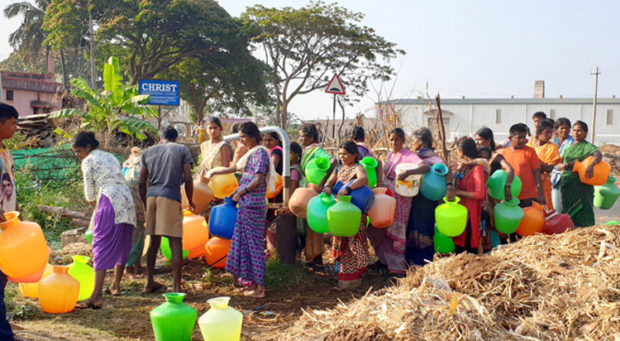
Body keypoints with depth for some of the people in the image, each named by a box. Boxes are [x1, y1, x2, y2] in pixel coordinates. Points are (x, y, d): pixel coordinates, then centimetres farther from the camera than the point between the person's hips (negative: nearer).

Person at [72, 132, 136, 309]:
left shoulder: (88, 161, 4)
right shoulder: (111, 156, 25)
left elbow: (90, 192, 3)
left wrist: (95, 208, 21)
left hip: (110, 201, -8)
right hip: (128, 201, 8)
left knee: (102, 246, -13)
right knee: (121, 245, 18)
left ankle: (97, 295, -22)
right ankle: (116, 286, 30)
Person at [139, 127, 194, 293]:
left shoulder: (149, 151, 18)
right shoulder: (182, 150, 9)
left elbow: (142, 183, 16)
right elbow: (188, 179, 2)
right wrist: (190, 201, 15)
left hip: (151, 196, 4)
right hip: (170, 198, -4)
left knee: (154, 240, 16)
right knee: (175, 242, -2)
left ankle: (149, 283, 23)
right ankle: (177, 287, -4)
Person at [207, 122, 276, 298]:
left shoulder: (260, 153, -11)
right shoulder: (251, 153, 17)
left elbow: (259, 180, -20)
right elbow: (236, 168, 32)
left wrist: (240, 192, -15)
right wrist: (214, 172, 38)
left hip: (253, 204, -9)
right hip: (246, 204, 9)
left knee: (253, 243, -6)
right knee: (245, 242, 11)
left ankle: (259, 287, -2)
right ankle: (251, 281, 18)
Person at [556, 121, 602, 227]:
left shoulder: (588, 146, 0)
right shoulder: (567, 148, 18)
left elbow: (598, 155, -20)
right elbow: (558, 165, 14)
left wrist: (591, 165, -41)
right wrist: (565, 165, -10)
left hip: (582, 184, -5)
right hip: (566, 183, 5)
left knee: (583, 210, -8)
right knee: (568, 212, 7)